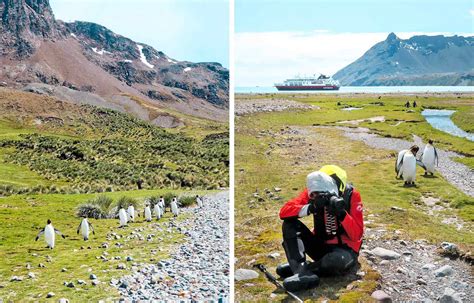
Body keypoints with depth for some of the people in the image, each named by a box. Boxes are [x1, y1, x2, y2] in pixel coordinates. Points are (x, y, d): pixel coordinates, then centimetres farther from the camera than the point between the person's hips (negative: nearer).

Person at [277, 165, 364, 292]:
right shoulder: (312, 191, -10)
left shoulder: (351, 195, -16)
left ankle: (296, 267, -17)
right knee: (289, 224, -18)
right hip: (320, 245, 4)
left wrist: (342, 213, -33)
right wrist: (310, 208, -34)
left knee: (336, 261, -39)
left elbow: (356, 235, -18)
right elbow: (284, 212, -20)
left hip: (345, 249, -3)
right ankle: (303, 273, -32)